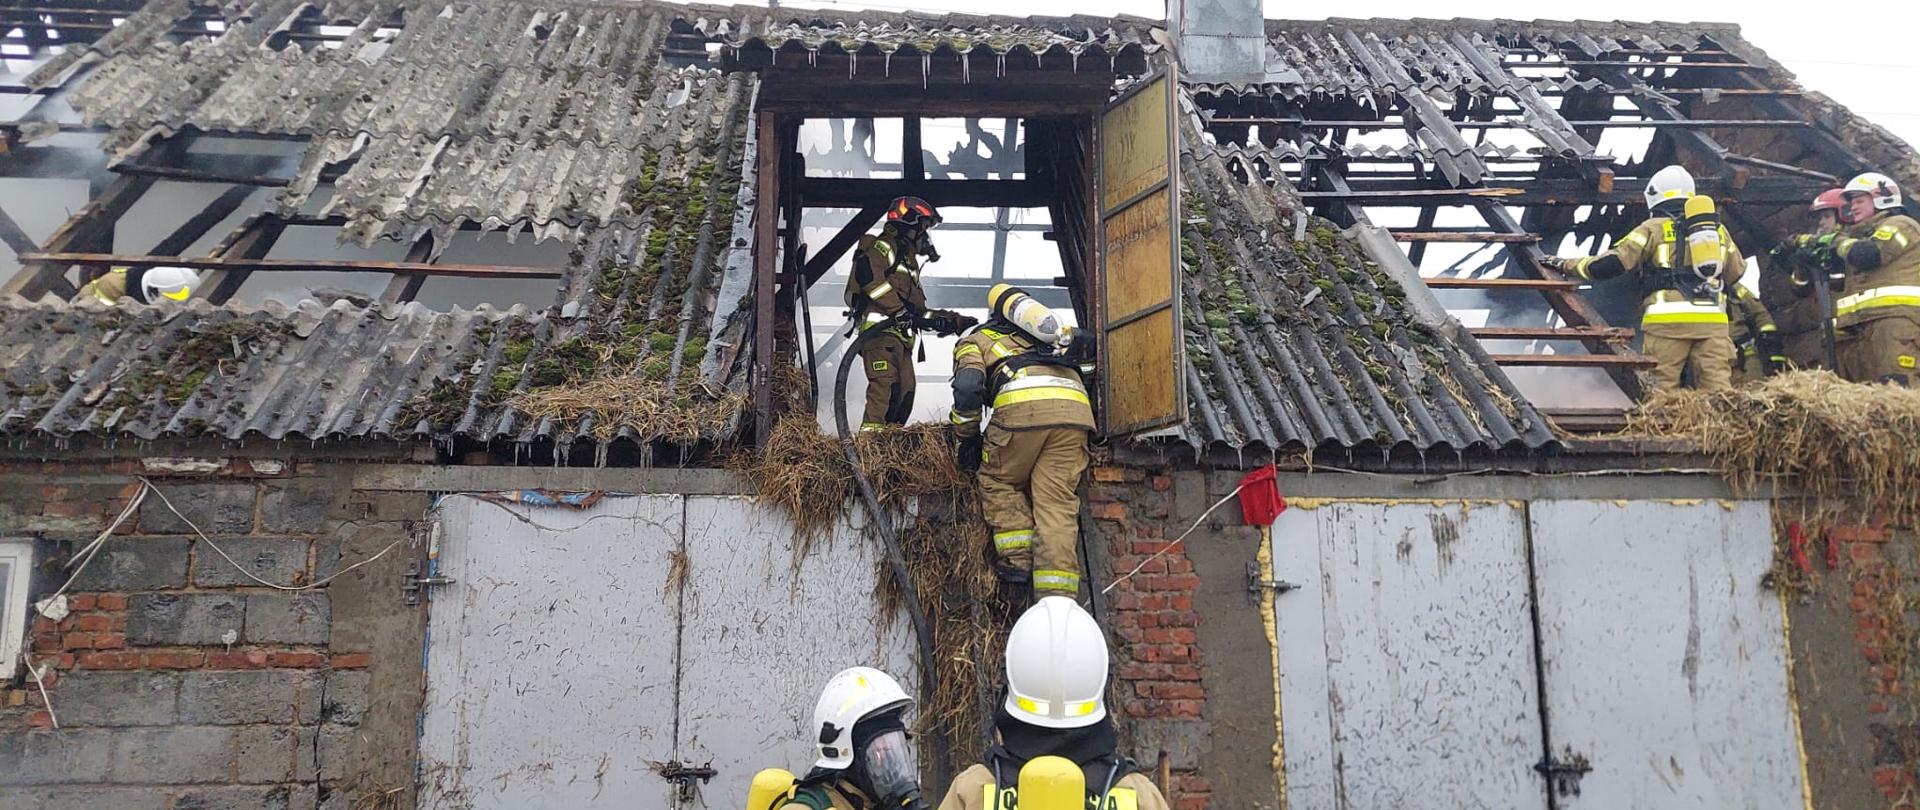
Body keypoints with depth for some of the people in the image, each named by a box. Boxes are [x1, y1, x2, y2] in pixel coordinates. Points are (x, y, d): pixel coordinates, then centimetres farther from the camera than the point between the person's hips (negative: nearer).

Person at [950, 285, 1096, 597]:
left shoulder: (972, 342, 26)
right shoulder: (1040, 335, 42)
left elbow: (967, 387, 6)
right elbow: (1088, 348, 28)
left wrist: (966, 440, 16)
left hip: (1022, 406, -4)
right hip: (1075, 408, 4)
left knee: (999, 483, 19)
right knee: (1058, 501, 3)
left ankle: (1017, 559, 7)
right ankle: (1058, 596, -5)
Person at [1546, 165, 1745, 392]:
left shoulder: (1653, 229, 7)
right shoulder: (1718, 229, 22)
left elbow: (1611, 264, -1)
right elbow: (1735, 274, 31)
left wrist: (1566, 264, 8)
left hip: (1668, 319, -4)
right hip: (1713, 320, 4)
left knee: (1663, 388, -3)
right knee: (1718, 389, 1)